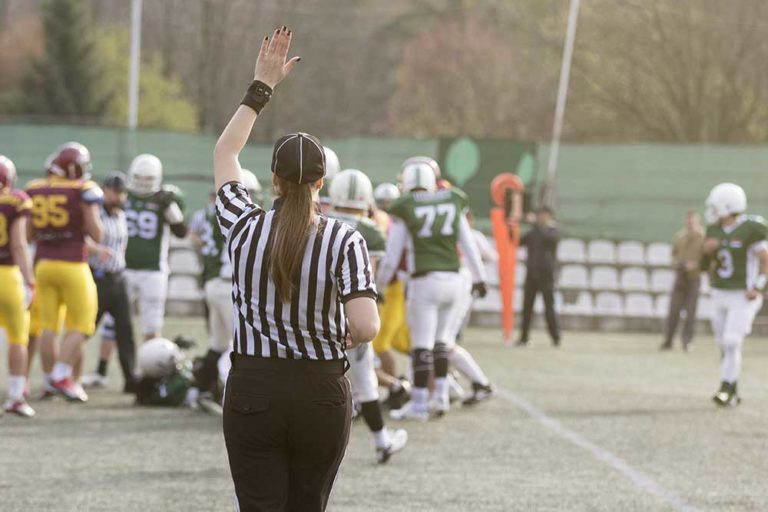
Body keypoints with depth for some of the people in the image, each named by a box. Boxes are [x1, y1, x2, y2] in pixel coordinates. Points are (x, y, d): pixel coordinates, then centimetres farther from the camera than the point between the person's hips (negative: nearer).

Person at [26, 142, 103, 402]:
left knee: (48, 325, 10)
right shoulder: (83, 191, -9)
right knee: (80, 326, 3)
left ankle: (49, 379, 14)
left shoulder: (34, 191, 5)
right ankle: (62, 376, -8)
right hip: (72, 265, -5)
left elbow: (30, 232, 11)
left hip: (43, 264, 5)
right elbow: (97, 234, -7)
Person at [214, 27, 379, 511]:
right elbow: (366, 326, -19)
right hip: (322, 395, 0)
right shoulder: (344, 241, -10)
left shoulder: (245, 229, -4)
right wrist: (342, 338, 4)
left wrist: (262, 85, 19)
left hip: (252, 392, 0)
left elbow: (225, 153, 14)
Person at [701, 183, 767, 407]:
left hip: (743, 297, -7)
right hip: (720, 295, 7)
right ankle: (732, 393, 17)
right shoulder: (715, 230, 6)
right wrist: (707, 251, -8)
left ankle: (727, 390, -11)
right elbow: (707, 264, 13)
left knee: (732, 342, -14)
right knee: (724, 345, 9)